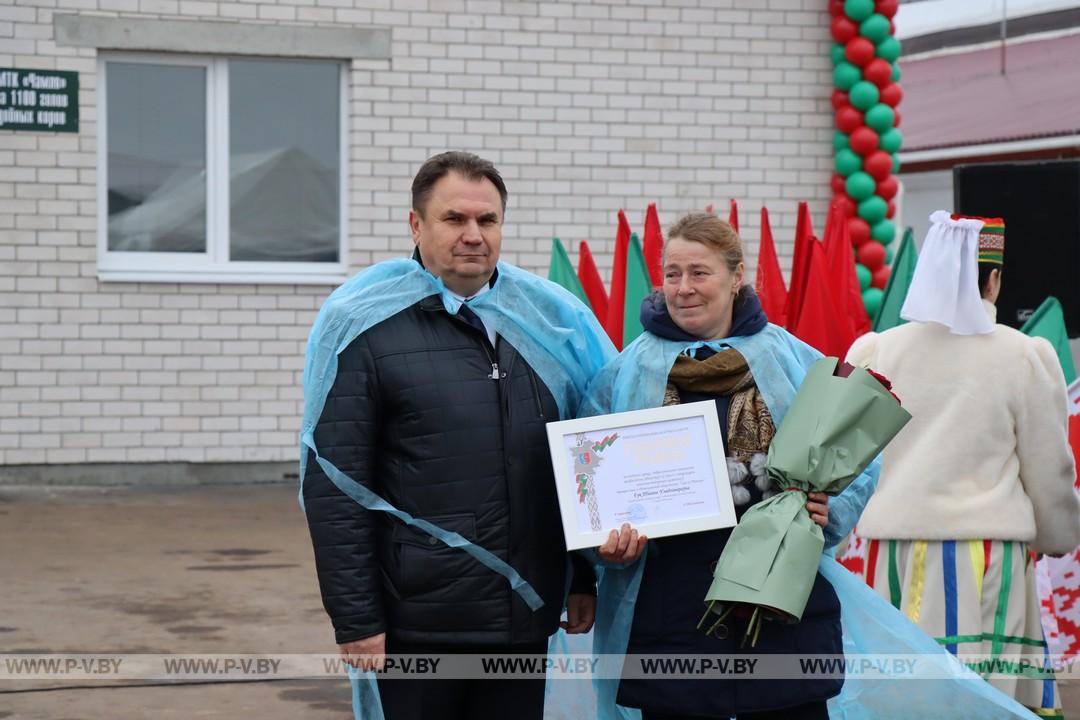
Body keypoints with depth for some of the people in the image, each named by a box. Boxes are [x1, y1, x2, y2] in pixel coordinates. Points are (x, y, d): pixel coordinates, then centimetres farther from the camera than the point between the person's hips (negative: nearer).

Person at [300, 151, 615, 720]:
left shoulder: (550, 318, 7)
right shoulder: (365, 326, -6)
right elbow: (333, 489, -8)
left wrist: (585, 579, 13)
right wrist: (355, 621, -11)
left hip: (525, 621, 4)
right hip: (415, 626, -4)